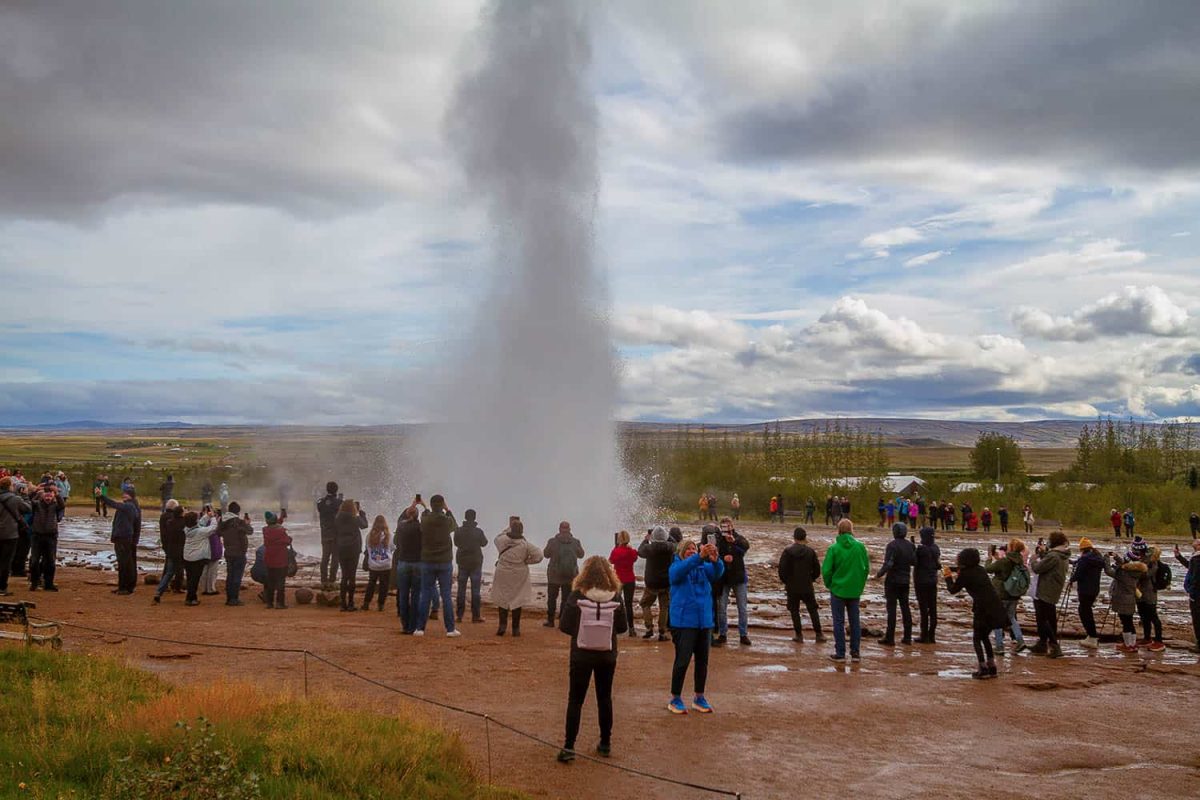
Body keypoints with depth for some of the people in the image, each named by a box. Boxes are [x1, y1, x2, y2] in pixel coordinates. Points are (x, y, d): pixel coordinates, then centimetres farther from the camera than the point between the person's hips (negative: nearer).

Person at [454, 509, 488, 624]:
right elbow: (484, 543, 5)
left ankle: (459, 615, 6)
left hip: (462, 562, 2)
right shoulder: (478, 532, -11)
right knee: (475, 590, 2)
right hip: (476, 562, -2)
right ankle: (476, 615, 2)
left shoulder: (458, 531, -6)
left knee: (461, 590, 7)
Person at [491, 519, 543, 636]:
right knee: (517, 601, 8)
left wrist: (508, 528, 19)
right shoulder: (526, 544, -12)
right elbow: (538, 555, -14)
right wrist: (526, 561, -1)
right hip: (519, 576, 0)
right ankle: (516, 629, 12)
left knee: (502, 599, 12)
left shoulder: (502, 539, -9)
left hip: (503, 575, 0)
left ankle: (503, 624, -2)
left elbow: (497, 538, 17)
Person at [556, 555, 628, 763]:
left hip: (581, 655, -2)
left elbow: (564, 626, -11)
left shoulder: (577, 597, -14)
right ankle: (605, 744, 24)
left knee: (575, 700, 6)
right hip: (607, 656, 2)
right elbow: (622, 627, 0)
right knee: (605, 699, 16)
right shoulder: (615, 599, -10)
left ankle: (569, 747, 1)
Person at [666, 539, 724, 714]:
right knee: (682, 661, -5)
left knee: (702, 661, 11)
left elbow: (718, 572, -13)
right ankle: (675, 699, 8)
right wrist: (700, 557, -40)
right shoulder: (676, 566, -2)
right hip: (683, 622, -4)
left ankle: (699, 697, 25)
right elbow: (680, 570, -26)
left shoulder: (704, 567, 6)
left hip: (704, 621, 4)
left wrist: (715, 559, -37)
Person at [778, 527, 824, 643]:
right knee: (812, 610, 12)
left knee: (794, 610, 9)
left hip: (792, 586, -1)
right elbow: (817, 569, 1)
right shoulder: (810, 551, -3)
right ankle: (819, 634, 11)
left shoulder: (787, 551, -9)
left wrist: (784, 581, 6)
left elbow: (782, 568, -11)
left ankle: (798, 634, 9)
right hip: (807, 586, 2)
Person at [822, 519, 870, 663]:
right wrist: (860, 584, 13)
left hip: (838, 589, -3)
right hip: (855, 590, 3)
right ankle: (855, 653, 15)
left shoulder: (834, 548, -12)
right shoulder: (860, 547, -5)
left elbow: (826, 570, -11)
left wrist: (829, 585, 6)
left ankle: (840, 653, 7)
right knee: (855, 622, 12)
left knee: (839, 622, 5)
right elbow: (866, 568, 1)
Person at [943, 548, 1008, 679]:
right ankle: (991, 667, 19)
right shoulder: (980, 570, 13)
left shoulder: (965, 574, -5)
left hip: (982, 608, -6)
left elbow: (953, 590, 6)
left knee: (976, 639, 8)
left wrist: (948, 577, 21)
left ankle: (983, 669, 0)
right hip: (995, 606, 6)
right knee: (985, 636, 21)